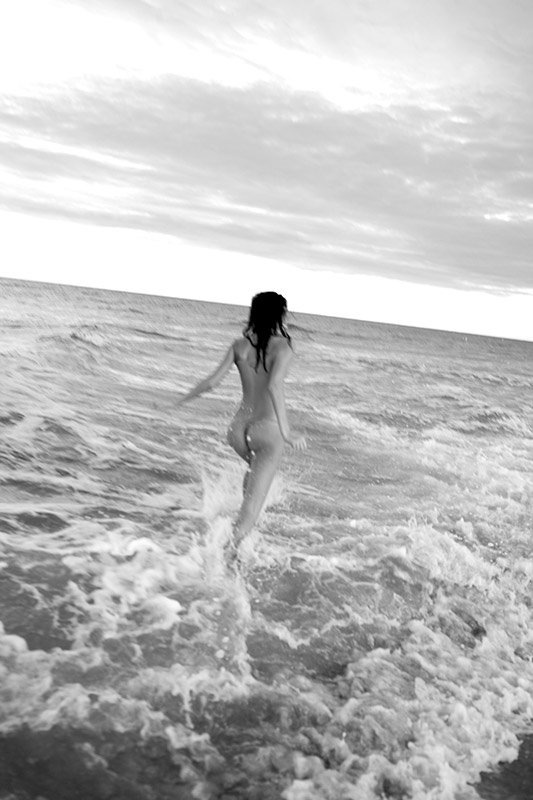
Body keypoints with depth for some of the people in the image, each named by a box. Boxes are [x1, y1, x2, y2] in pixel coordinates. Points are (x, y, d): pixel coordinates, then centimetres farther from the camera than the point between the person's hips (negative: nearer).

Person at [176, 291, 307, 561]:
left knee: (256, 469, 35)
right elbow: (274, 386, -27)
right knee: (253, 501, -1)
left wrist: (187, 397, 16)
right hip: (267, 429, -5)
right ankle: (227, 553, -10)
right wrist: (285, 431, -29)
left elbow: (212, 381, -1)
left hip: (239, 428, 5)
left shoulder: (239, 345, 1)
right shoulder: (282, 348, -11)